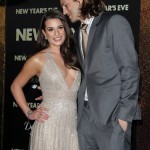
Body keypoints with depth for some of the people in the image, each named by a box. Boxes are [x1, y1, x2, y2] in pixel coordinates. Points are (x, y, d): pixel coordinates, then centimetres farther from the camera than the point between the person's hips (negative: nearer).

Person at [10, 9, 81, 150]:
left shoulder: (73, 57, 8)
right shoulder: (38, 59, -4)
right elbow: (16, 86, 6)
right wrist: (29, 113, 3)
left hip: (72, 124, 4)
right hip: (49, 126, -4)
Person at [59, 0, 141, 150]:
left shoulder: (114, 22, -6)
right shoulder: (78, 32, 16)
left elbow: (130, 69, -10)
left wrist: (124, 113, -14)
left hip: (112, 114, -6)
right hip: (85, 113, 6)